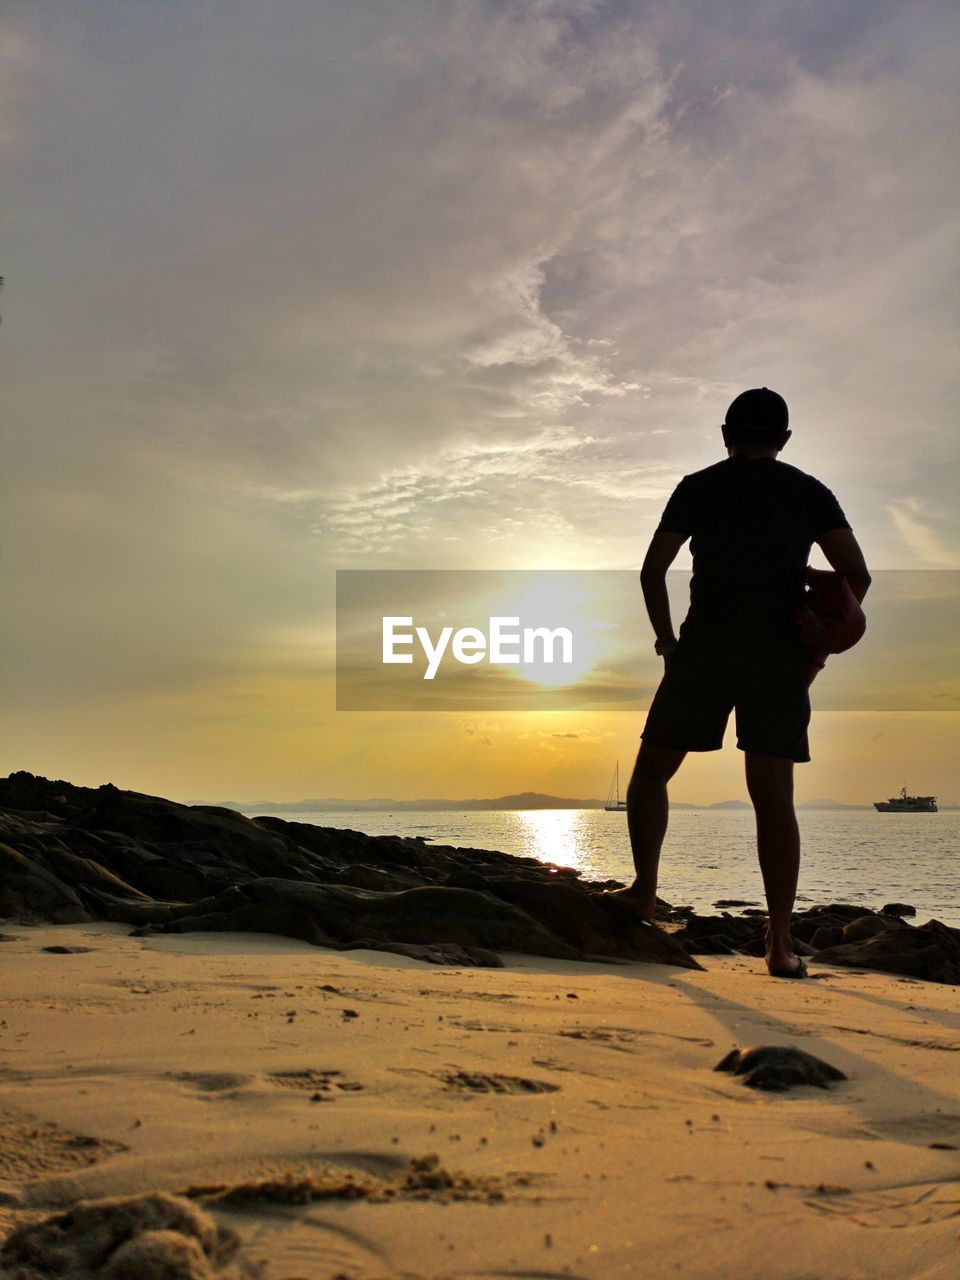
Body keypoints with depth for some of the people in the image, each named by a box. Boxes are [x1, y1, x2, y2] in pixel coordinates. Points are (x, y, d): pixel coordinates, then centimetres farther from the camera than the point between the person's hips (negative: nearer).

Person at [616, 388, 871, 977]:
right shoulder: (810, 492, 13)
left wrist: (667, 638, 13)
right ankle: (781, 943, 0)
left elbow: (652, 570, 2)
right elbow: (857, 575, 4)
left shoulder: (698, 487, 9)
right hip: (781, 659, 2)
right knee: (774, 796, 2)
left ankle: (645, 891, 2)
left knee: (651, 773, 12)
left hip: (706, 649, -2)